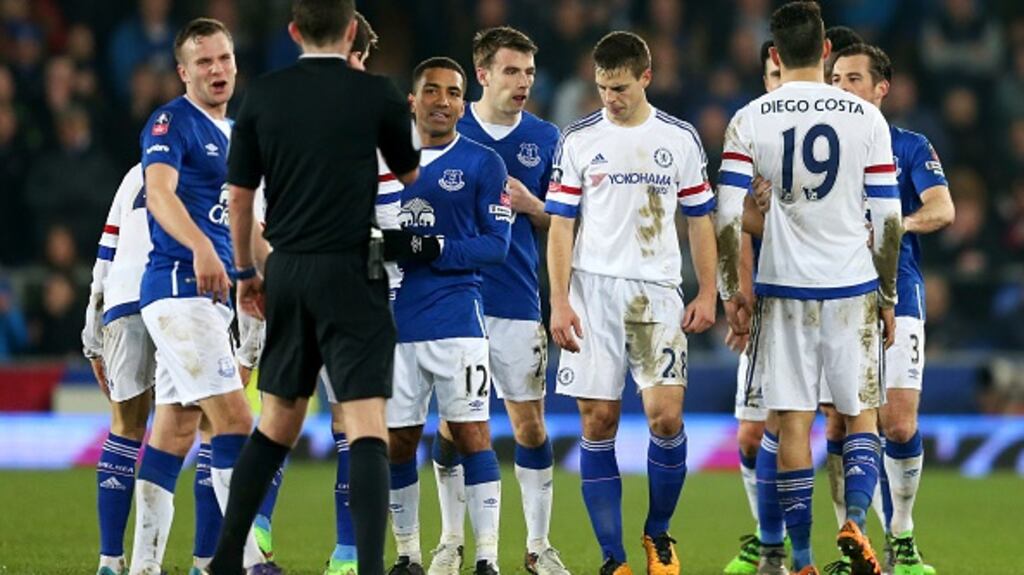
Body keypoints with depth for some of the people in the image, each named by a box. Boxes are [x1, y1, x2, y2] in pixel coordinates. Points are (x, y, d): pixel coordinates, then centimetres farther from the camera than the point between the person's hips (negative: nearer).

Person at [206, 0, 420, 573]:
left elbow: (239, 194, 8)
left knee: (278, 421, 17)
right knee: (366, 423, -8)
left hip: (286, 270, 4)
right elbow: (410, 175, 12)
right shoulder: (376, 94, -5)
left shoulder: (263, 96, 3)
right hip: (350, 270, -4)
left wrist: (246, 272, 21)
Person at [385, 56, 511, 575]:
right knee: (396, 440, 5)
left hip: (457, 316, -4)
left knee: (471, 433, -7)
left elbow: (495, 244, -4)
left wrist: (432, 249, -17)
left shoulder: (483, 163, 2)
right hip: (393, 321, 4)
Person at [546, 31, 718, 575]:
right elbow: (560, 224, 3)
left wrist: (707, 294, 3)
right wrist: (559, 302, -6)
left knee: (666, 414, -11)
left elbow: (700, 220, 11)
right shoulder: (578, 140, 3)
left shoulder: (680, 139, 6)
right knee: (597, 422, -3)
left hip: (658, 293, 0)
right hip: (593, 290, 0)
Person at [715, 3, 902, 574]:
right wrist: (888, 294, 10)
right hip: (852, 286, 0)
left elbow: (729, 215, -5)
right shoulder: (866, 118, -1)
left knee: (793, 422, 4)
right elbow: (889, 218, 0)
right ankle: (855, 520, -12)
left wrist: (732, 291, 5)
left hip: (784, 287, 0)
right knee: (862, 414, 11)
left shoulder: (749, 121, -1)